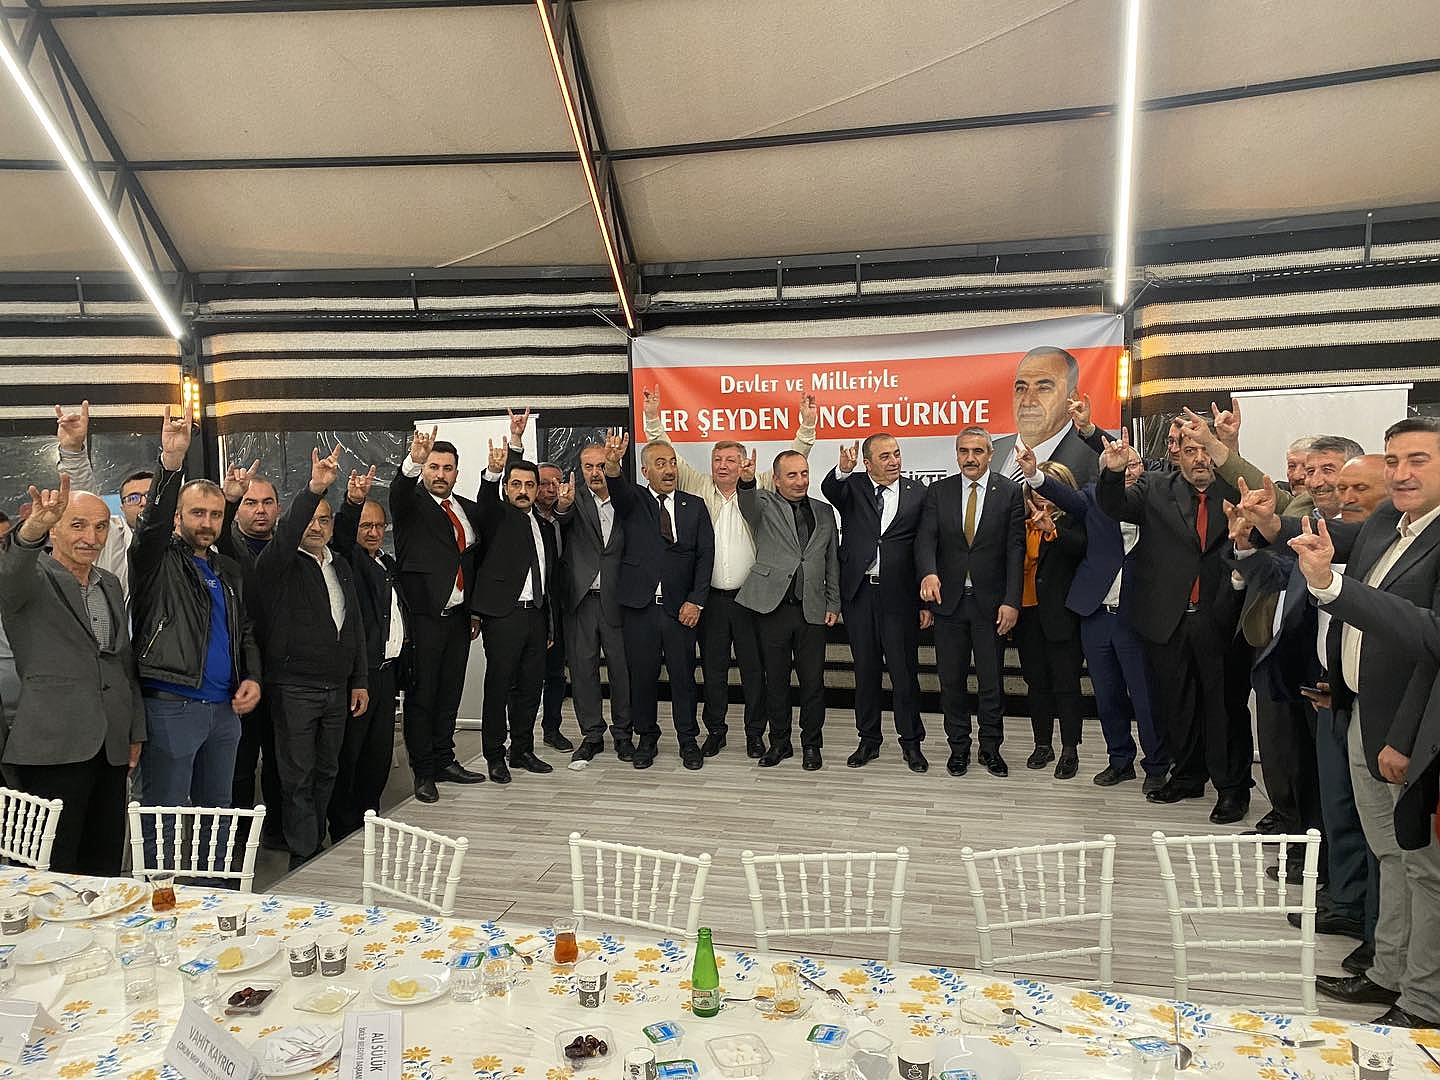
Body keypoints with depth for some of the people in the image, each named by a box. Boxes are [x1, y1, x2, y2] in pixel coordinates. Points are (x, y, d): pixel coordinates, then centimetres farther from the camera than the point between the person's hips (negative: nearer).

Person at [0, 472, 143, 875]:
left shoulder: (110, 584, 16)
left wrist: (135, 732, 17)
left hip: (111, 748, 6)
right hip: (54, 747, -6)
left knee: (105, 867, 11)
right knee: (52, 875, -1)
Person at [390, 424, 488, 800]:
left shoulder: (469, 510, 14)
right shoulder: (411, 503, -1)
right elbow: (399, 489, -25)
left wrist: (476, 610, 14)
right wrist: (413, 461, -46)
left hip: (459, 614, 5)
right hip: (423, 614, -5)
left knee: (450, 692, 13)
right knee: (422, 695, 1)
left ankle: (444, 760, 25)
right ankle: (423, 772, 11)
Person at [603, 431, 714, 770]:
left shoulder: (694, 506, 8)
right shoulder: (633, 501, 4)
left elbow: (705, 555, 3)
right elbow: (619, 489, -20)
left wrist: (696, 601, -6)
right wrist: (612, 465, -43)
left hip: (681, 607, 1)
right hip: (640, 605, -1)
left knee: (683, 675, 6)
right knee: (642, 675, 8)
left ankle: (688, 739, 21)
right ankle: (646, 737, 25)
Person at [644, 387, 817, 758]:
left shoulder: (758, 490, 2)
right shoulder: (699, 489, 5)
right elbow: (671, 458, 3)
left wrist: (808, 425, -11)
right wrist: (654, 420, -6)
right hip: (711, 597, 1)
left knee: (754, 667, 7)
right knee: (713, 667, 11)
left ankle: (755, 732, 21)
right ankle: (715, 730, 25)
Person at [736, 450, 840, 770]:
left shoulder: (824, 512, 12)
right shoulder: (764, 505, 3)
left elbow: (832, 561, 14)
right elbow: (749, 505, -22)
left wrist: (833, 604, 9)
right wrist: (747, 482, -44)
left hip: (813, 610, 2)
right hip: (772, 608, -2)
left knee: (813, 680, 5)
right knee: (775, 679, 8)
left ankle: (811, 744, 20)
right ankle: (779, 741, 23)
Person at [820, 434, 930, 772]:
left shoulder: (918, 493, 2)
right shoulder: (852, 487, 5)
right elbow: (828, 489, -19)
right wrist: (843, 470, -41)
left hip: (900, 595, -1)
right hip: (859, 592, 1)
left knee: (904, 671, 4)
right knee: (866, 670, 12)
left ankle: (911, 743, 19)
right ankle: (869, 740, 25)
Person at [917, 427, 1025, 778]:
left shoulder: (1010, 492, -1)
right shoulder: (938, 492, 4)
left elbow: (1015, 549, -5)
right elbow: (925, 538, -6)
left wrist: (1011, 601, -12)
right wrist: (928, 573, -27)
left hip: (990, 601, -2)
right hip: (949, 601, 2)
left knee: (991, 681, 7)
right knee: (951, 680, 10)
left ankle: (990, 748, 23)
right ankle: (958, 747, 25)